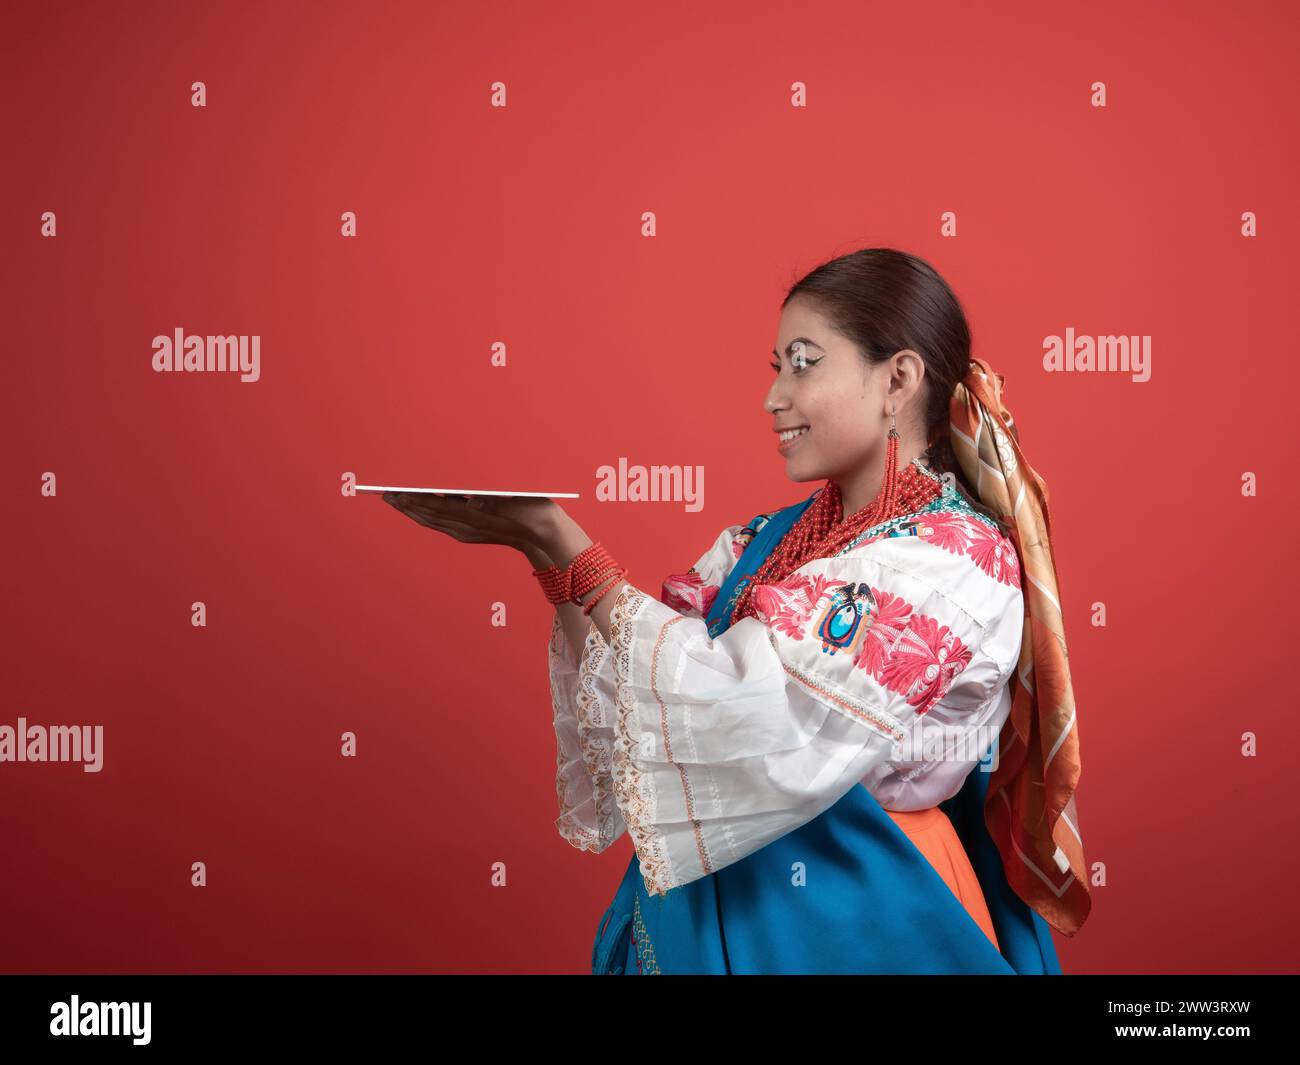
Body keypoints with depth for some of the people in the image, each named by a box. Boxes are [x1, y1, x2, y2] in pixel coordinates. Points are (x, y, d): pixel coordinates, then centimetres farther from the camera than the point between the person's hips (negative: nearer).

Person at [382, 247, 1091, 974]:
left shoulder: (958, 562, -17)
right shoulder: (774, 539, 4)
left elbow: (749, 712, -25)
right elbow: (628, 672, 3)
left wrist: (563, 544, -22)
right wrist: (545, 551, -10)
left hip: (851, 924, -6)